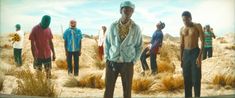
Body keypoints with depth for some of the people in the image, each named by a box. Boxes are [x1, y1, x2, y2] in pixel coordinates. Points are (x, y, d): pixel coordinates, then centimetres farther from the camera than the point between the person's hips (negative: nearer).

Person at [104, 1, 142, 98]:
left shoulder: (136, 28, -4)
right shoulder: (113, 26, -1)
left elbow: (139, 46, 6)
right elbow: (107, 43, 10)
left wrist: (133, 61, -2)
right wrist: (107, 58, 3)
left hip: (127, 64, -1)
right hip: (112, 63, 1)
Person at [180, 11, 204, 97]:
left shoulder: (198, 26, -5)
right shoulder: (182, 29, 8)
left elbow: (202, 41, -9)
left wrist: (199, 56, -17)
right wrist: (181, 59, 9)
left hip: (195, 52, -4)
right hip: (186, 54, 4)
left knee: (196, 78, -5)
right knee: (187, 78, 7)